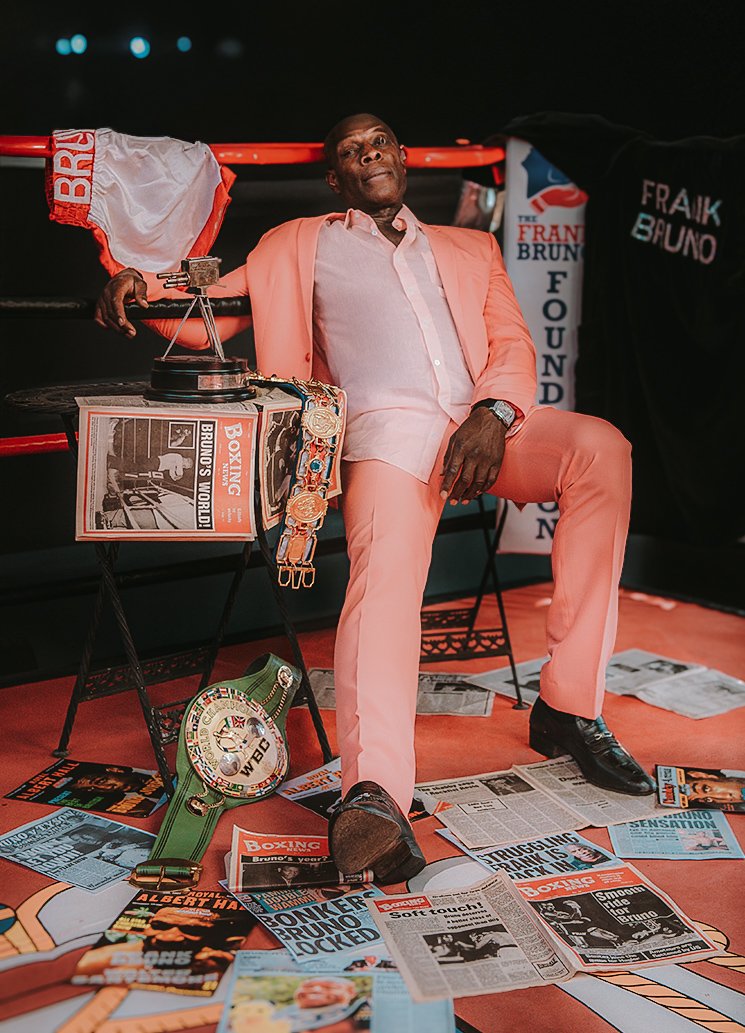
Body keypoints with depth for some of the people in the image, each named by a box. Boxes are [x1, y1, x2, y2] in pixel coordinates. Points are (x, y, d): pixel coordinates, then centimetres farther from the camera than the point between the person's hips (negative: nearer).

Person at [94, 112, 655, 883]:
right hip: (387, 426, -2)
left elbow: (513, 342, 17)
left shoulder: (469, 248, 31)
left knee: (599, 446, -28)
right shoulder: (299, 245, 27)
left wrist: (493, 413, -6)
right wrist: (142, 286, -2)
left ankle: (568, 709, -23)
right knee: (384, 566, -33)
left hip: (484, 426, 3)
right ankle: (373, 795, -50)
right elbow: (213, 316, 21)